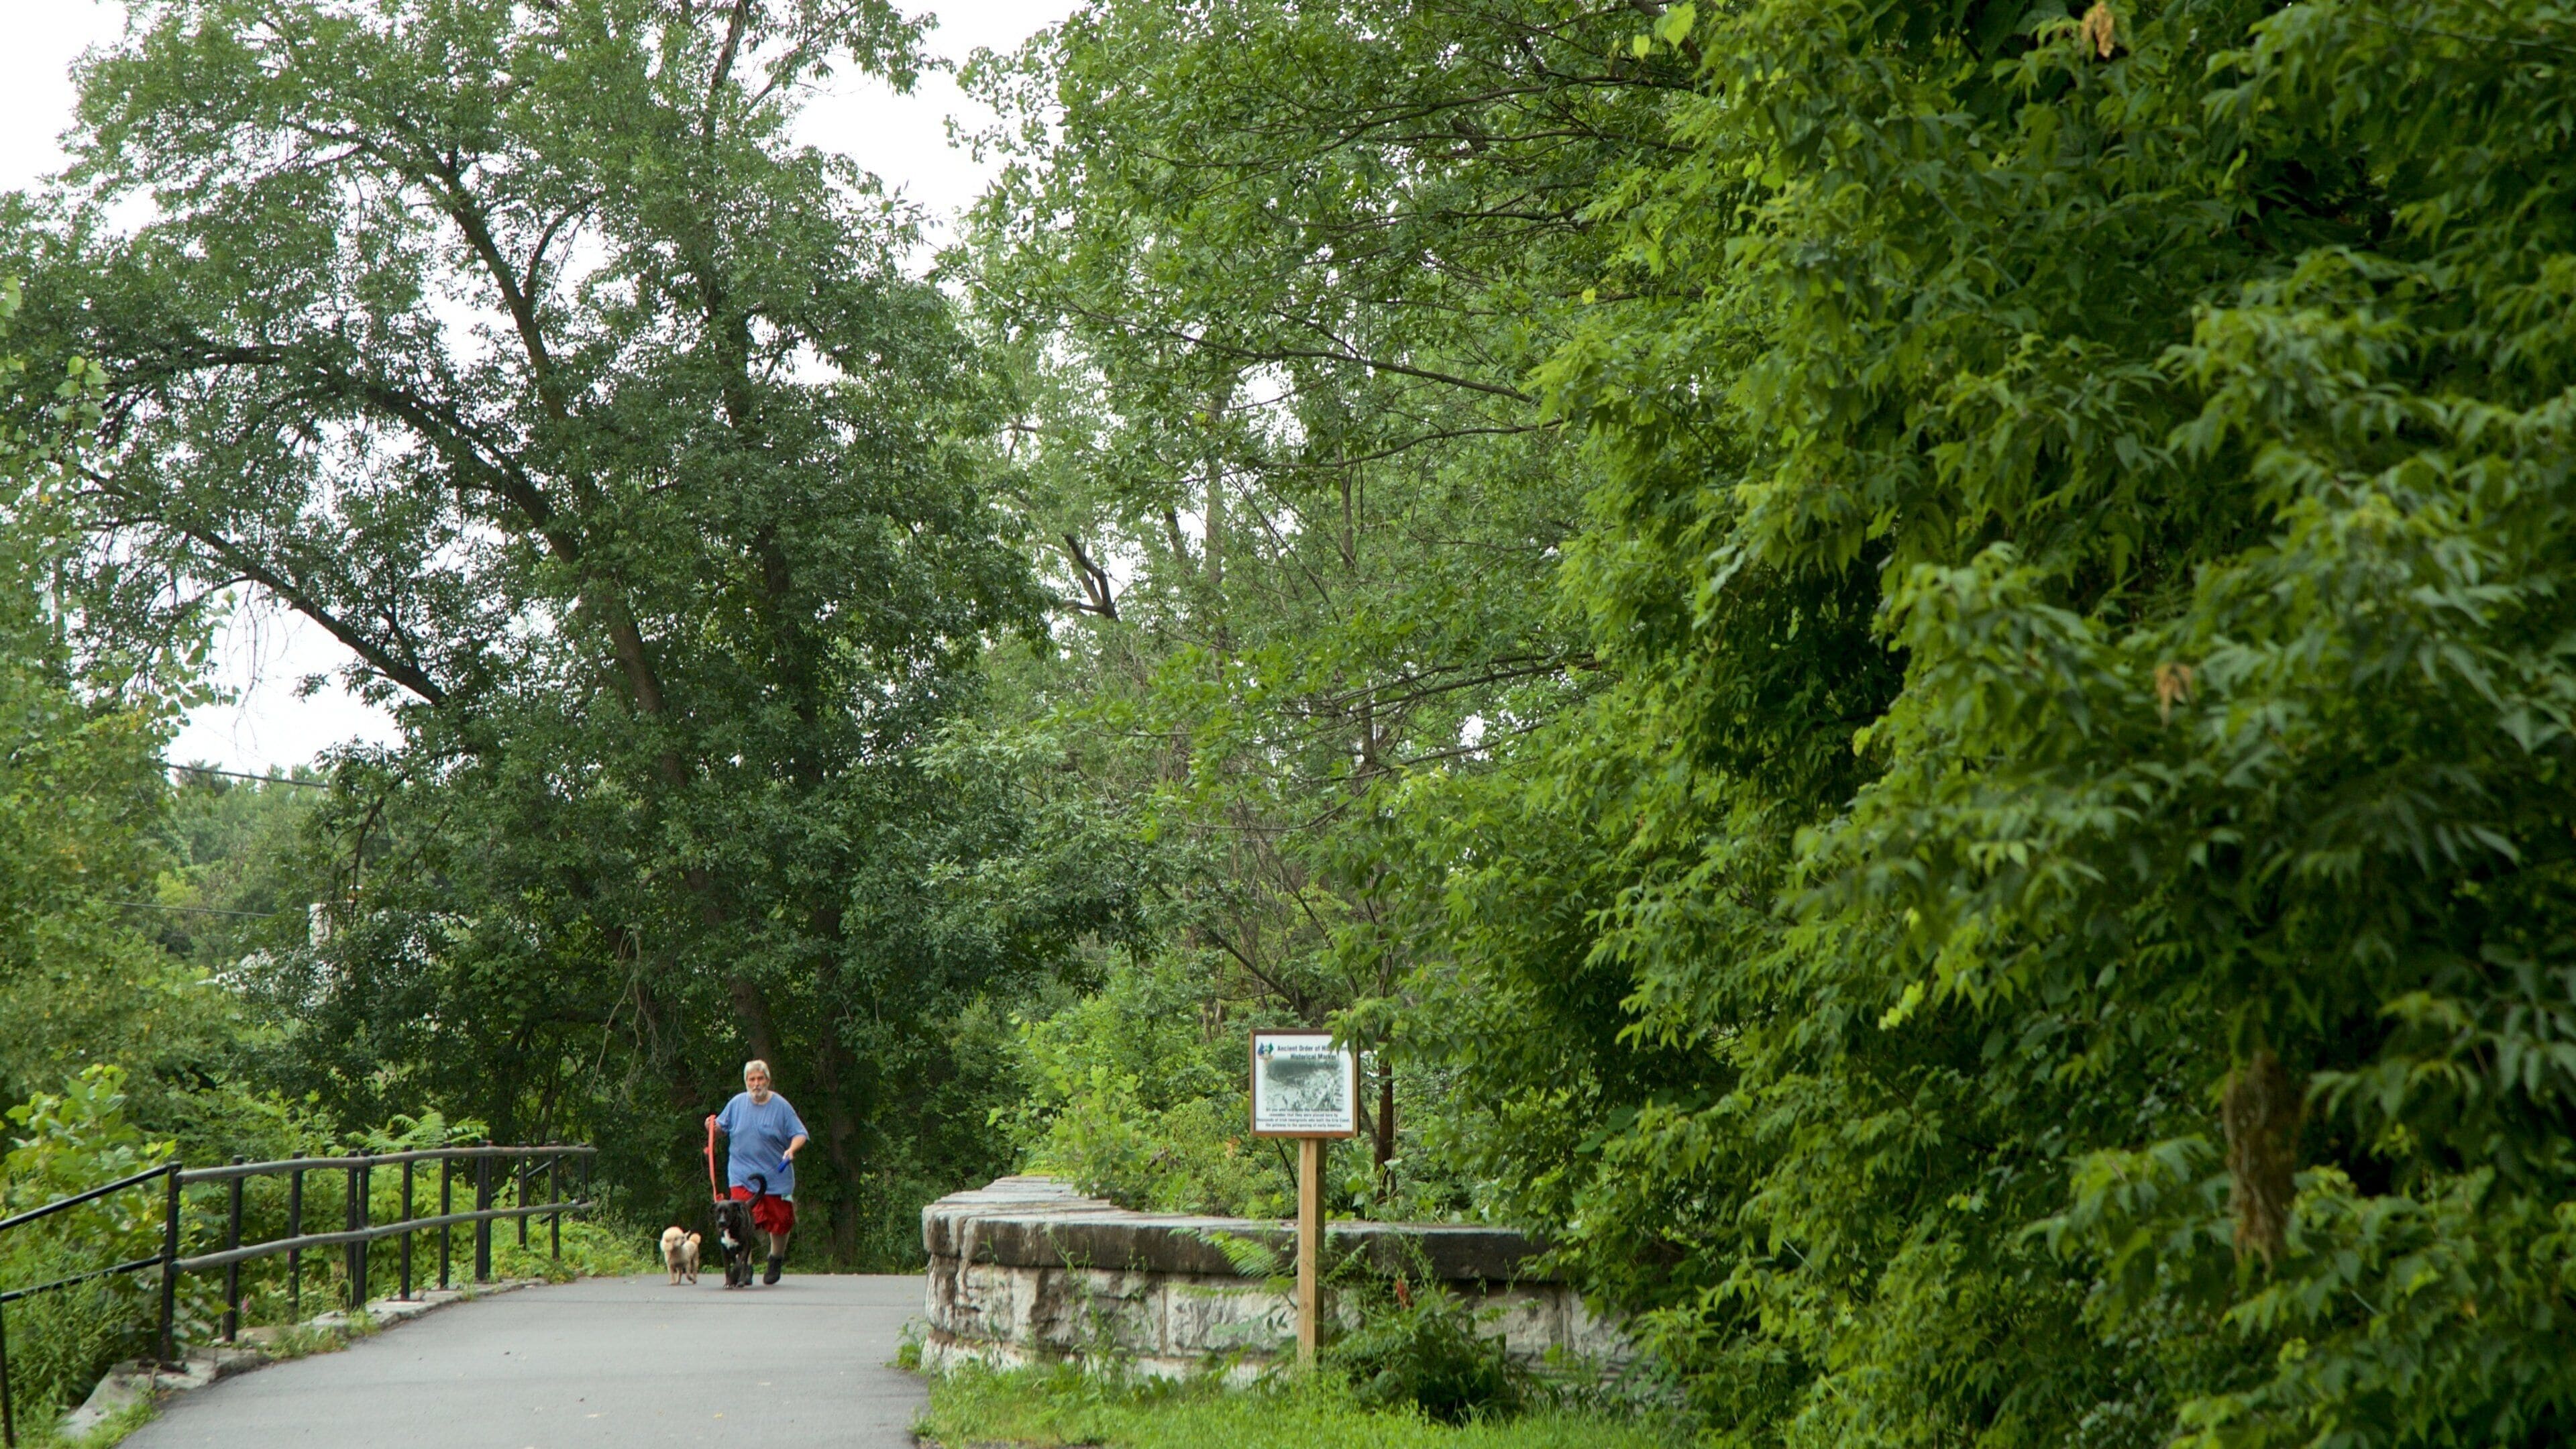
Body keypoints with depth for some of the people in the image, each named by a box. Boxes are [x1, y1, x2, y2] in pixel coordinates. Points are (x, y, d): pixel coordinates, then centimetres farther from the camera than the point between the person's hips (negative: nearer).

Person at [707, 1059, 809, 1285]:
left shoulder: (781, 1106, -3)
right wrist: (714, 1125, -5)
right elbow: (723, 1126, 17)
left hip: (776, 1176, 0)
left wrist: (792, 1149, -22)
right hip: (742, 1176, 0)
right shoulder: (736, 1104, 4)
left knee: (780, 1223, 9)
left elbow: (800, 1134, -2)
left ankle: (776, 1260, 36)